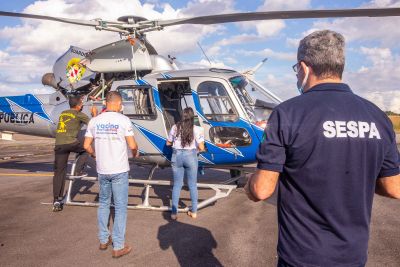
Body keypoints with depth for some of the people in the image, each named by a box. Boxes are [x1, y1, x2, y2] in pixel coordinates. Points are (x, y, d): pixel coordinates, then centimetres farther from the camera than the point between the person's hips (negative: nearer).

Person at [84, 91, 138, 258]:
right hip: (119, 170, -4)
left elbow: (86, 146, 5)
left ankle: (103, 240, 29)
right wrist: (135, 153, 11)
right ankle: (118, 247, 9)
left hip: (102, 170, 5)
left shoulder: (94, 121, 2)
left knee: (103, 204, 20)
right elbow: (132, 145, -11)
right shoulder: (123, 120, -10)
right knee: (120, 207, 4)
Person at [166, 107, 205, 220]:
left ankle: (174, 212, 15)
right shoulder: (196, 129, -7)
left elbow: (168, 143, 9)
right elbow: (201, 148, -7)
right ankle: (194, 211, 20)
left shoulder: (175, 127, -1)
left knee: (177, 185, 11)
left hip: (176, 156, 2)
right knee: (193, 185, 12)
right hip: (190, 156, -2)